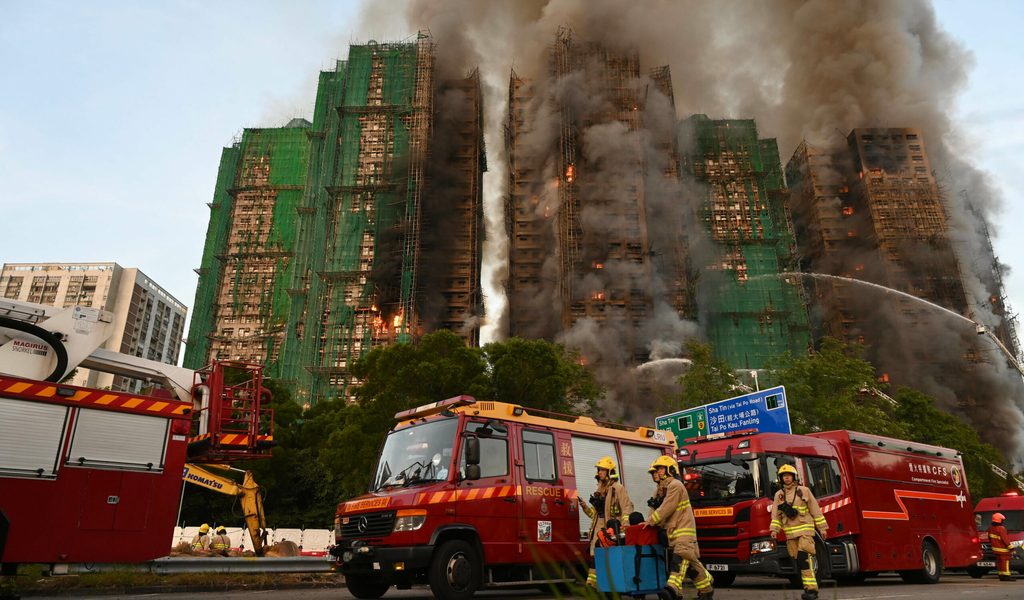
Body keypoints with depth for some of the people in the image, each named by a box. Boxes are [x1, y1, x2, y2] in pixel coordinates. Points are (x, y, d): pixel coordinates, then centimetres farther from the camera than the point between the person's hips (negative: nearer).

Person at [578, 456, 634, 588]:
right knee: (594, 557, 4)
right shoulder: (599, 490, 20)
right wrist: (583, 505, 6)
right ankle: (590, 584, 5)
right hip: (599, 528, 7)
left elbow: (627, 508, -10)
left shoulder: (618, 488, -2)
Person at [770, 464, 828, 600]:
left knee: (804, 558, -16)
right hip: (790, 532, 4)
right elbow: (775, 513, 9)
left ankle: (811, 589, -17)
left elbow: (815, 510, 4)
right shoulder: (779, 495, 12)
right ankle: (808, 588, 10)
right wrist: (774, 529, -1)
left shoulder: (804, 491, 4)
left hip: (805, 529, -4)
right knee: (798, 560, 3)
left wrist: (822, 528, 2)